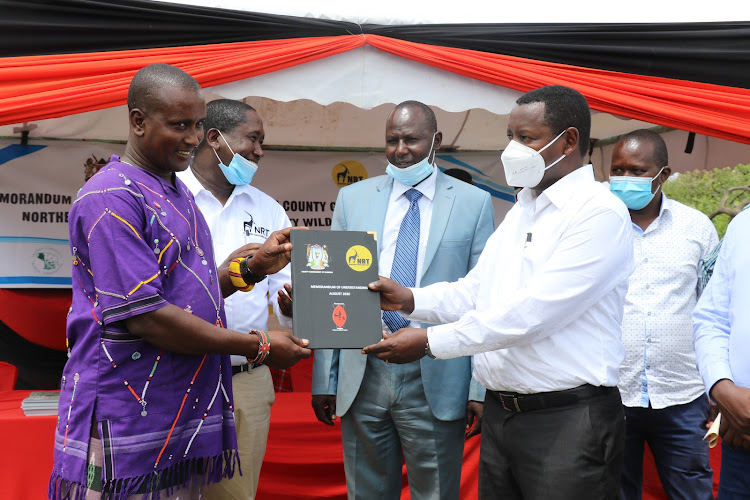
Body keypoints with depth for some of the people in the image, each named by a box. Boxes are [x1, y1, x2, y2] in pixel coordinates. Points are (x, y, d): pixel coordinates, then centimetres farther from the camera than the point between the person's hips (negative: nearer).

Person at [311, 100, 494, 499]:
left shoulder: (473, 203, 1)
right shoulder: (352, 199, 7)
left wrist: (481, 388, -6)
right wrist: (324, 380, 4)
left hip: (436, 383, -2)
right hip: (362, 378, 2)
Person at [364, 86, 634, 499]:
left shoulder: (600, 213, -14)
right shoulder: (520, 212, 15)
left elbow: (533, 311, -21)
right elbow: (474, 291, 14)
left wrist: (430, 342, -19)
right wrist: (410, 299, -3)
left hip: (566, 419, -7)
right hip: (500, 413, 8)